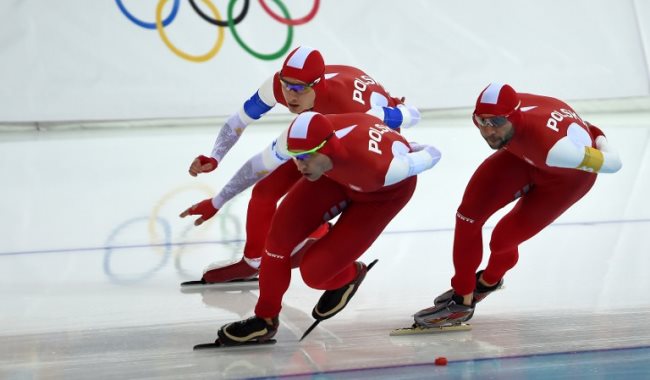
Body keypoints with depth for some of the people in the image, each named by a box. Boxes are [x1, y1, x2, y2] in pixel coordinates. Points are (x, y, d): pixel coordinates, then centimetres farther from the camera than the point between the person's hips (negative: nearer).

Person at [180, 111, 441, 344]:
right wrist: (215, 203, -4)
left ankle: (348, 276, 24)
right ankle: (265, 319, 9)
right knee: (281, 232, -11)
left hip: (384, 190, -4)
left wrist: (406, 150, -4)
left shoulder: (378, 166, -45)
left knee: (314, 271, -12)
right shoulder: (300, 138, -33)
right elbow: (257, 166, -15)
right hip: (337, 174, 4)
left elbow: (432, 156, -28)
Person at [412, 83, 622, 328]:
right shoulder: (486, 115, -28)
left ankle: (489, 281, 32)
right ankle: (462, 298, 13)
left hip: (567, 173, -4)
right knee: (468, 214, -8)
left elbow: (612, 163, -32)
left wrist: (598, 140, -9)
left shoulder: (551, 144, -47)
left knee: (502, 240, -4)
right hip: (523, 156, 5)